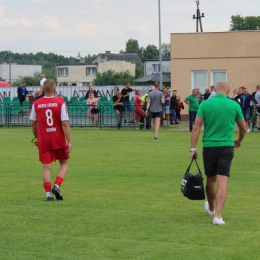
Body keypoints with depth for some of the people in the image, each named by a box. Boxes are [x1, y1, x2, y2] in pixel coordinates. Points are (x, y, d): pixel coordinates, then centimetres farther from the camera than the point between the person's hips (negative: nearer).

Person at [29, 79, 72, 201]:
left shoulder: (36, 104, -1)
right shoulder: (60, 103, -9)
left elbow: (33, 124, 6)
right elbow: (65, 124, -12)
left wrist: (36, 138, 22)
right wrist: (69, 142, -9)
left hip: (43, 141, 2)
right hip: (59, 140, -1)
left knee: (46, 167, 5)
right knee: (64, 163, 16)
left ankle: (48, 193, -1)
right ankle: (56, 186, -2)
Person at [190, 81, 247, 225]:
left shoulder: (205, 104, -3)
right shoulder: (234, 105, -1)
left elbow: (196, 128, -7)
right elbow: (243, 128, 10)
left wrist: (193, 148, -2)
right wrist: (239, 140, 30)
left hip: (209, 147, 1)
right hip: (227, 147, -1)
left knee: (211, 180, 18)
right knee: (222, 182, -4)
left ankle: (211, 208, 40)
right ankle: (218, 215, -14)